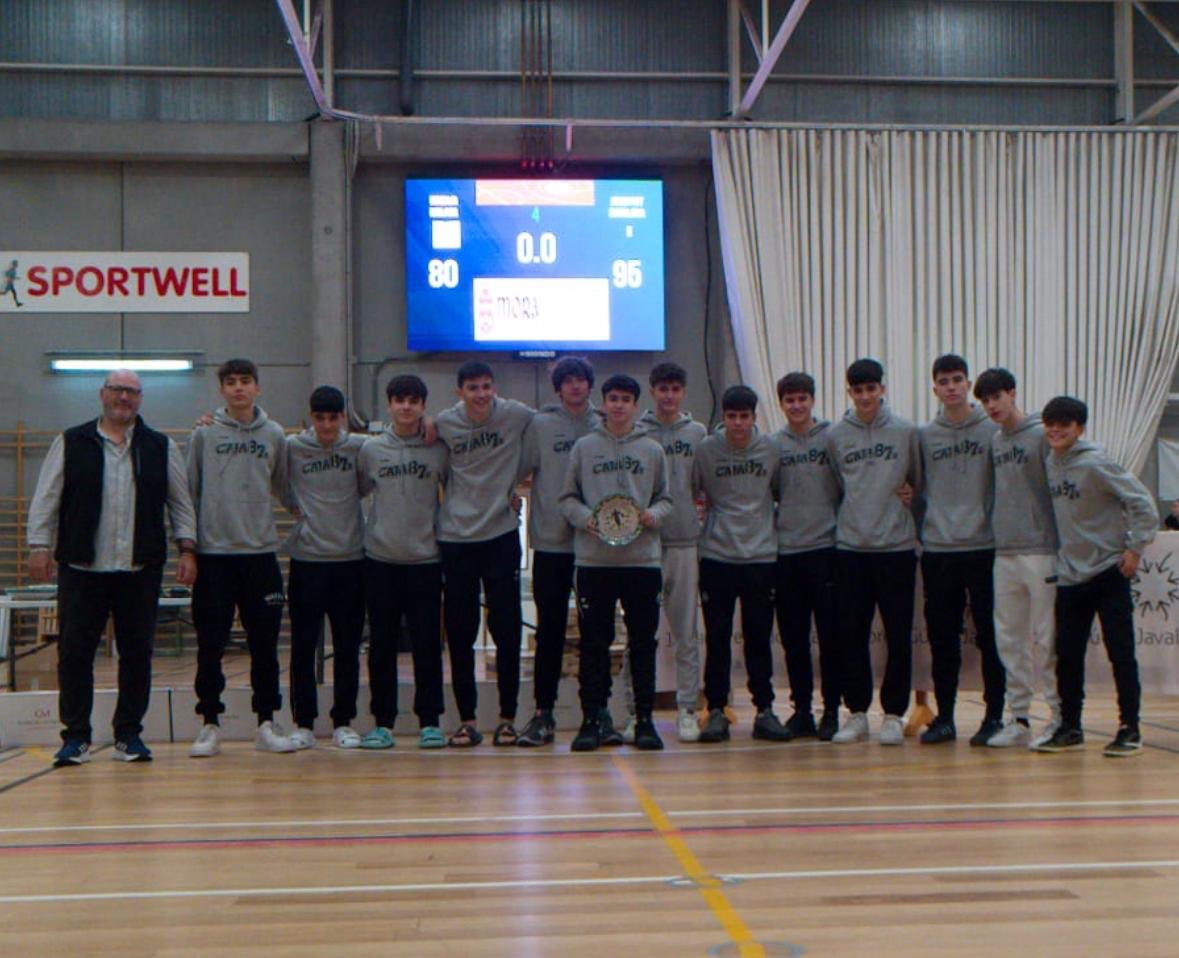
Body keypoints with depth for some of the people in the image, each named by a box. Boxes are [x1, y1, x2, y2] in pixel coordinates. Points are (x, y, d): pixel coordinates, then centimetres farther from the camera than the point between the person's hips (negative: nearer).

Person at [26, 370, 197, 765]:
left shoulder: (162, 448, 9)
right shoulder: (70, 443, 6)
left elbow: (181, 502, 11)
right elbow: (46, 499, 6)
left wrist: (187, 548, 3)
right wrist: (39, 544, -3)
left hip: (140, 570, 1)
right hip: (81, 569, -1)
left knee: (137, 652, 5)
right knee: (74, 651, 1)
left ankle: (129, 734, 16)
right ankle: (76, 736, 12)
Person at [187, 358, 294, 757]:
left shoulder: (274, 435, 8)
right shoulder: (204, 434, 3)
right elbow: (189, 491, 4)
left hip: (261, 551, 2)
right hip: (214, 551, -1)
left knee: (264, 644, 5)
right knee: (211, 645, 2)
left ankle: (267, 724, 13)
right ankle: (210, 725, 11)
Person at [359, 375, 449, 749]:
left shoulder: (439, 449, 1)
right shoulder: (371, 448, 4)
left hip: (426, 557, -1)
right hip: (380, 558, 1)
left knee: (427, 643, 1)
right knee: (381, 644, 5)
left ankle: (430, 721, 11)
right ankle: (382, 722, 13)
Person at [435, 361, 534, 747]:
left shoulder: (516, 415, -5)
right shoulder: (444, 423, -1)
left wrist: (512, 483, 6)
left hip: (501, 535, -1)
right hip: (455, 538, 1)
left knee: (507, 631, 2)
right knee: (459, 634, 4)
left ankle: (507, 718, 13)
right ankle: (466, 720, 14)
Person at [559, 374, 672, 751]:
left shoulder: (652, 450, 11)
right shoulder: (583, 447, 8)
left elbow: (666, 498, 14)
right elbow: (567, 497, 9)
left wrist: (654, 515, -7)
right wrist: (585, 518, -10)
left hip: (643, 558, 1)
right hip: (593, 559, -1)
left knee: (643, 641, 3)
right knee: (594, 642, 2)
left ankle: (645, 719, 10)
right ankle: (592, 718, 8)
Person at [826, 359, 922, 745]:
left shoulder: (906, 432, 3)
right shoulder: (835, 436, 6)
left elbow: (919, 481, 12)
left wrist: (911, 494, -5)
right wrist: (848, 517, 3)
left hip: (897, 545, -1)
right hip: (850, 546, 1)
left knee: (898, 635, 2)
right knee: (851, 634, 4)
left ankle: (893, 714, 13)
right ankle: (857, 713, 14)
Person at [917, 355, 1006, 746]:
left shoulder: (993, 430, 1)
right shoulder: (924, 436, 8)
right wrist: (918, 530, 4)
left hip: (984, 547, -2)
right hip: (937, 550, 2)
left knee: (990, 636, 2)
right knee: (942, 638, 7)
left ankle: (994, 716, 11)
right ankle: (943, 717, 15)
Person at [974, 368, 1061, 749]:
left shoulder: (1041, 435, -7)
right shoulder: (994, 441, 14)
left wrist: (1059, 549, -11)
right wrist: (998, 534, 11)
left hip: (1040, 551, -7)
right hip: (1004, 552, 7)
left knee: (1047, 639, -2)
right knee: (1009, 639, 8)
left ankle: (1060, 717, 8)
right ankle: (1019, 718, 16)